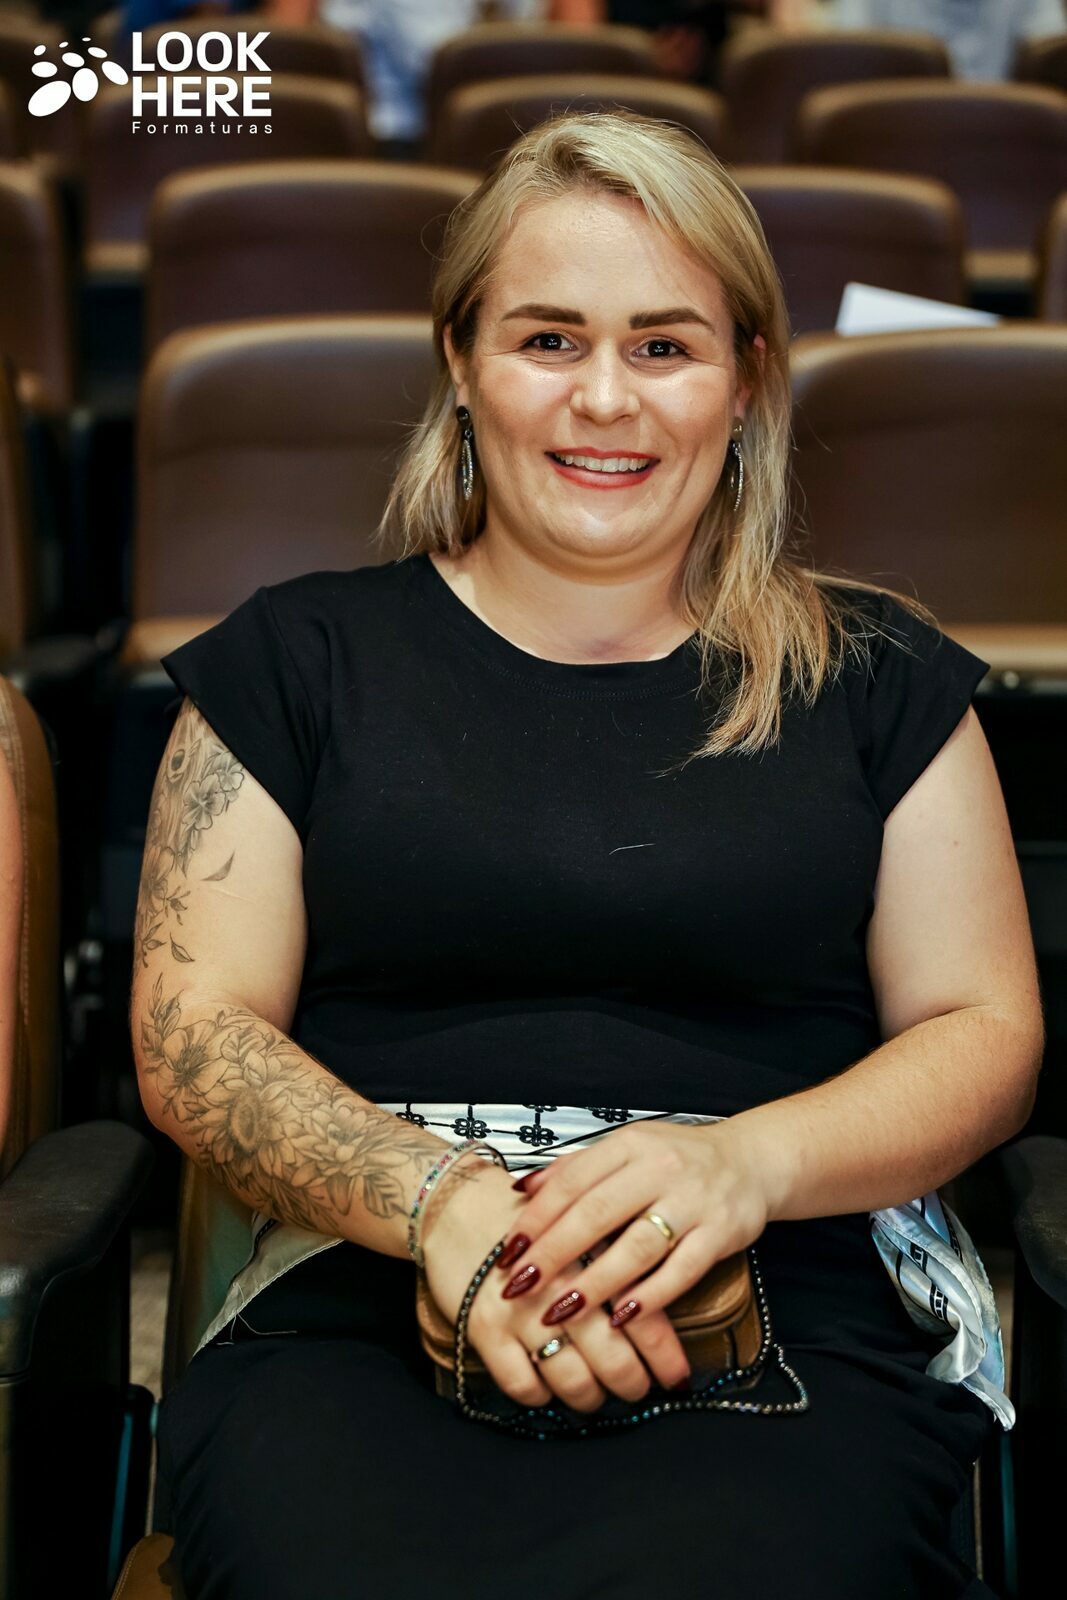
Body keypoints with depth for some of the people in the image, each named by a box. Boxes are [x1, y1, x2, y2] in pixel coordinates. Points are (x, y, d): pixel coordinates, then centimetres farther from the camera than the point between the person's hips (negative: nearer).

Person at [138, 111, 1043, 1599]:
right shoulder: (295, 662, 13)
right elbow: (193, 1038, 6)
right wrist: (439, 1202, -14)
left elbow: (986, 1033, 10)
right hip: (362, 1308, 0)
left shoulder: (876, 678, 14)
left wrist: (749, 1160, -11)